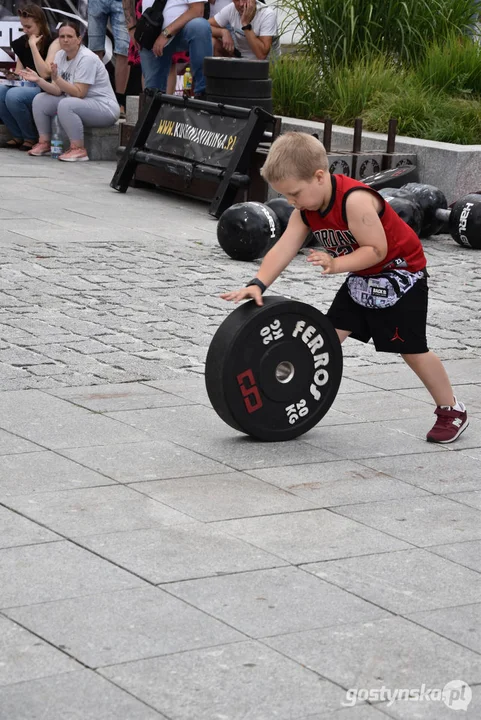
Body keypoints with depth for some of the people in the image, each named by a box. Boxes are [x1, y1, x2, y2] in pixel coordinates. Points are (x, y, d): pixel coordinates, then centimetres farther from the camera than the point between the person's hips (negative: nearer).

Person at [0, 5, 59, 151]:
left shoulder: (53, 43, -11)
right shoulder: (22, 42, 9)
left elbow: (45, 74, -22)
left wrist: (33, 45, -21)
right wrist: (16, 74, -4)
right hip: (26, 86, 7)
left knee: (13, 95, -33)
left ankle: (30, 139, -13)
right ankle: (18, 137, -8)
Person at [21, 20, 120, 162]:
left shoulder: (87, 58, -20)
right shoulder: (60, 55, 3)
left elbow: (79, 93, -25)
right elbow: (58, 90, -2)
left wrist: (56, 78, -35)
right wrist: (38, 80, -17)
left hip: (105, 108, -8)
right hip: (78, 103, 8)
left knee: (66, 105, -34)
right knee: (40, 100, -3)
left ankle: (78, 149, -25)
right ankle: (44, 143, 4)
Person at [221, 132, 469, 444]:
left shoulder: (355, 200, -33)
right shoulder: (306, 210, -8)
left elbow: (376, 249, -32)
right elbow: (284, 249, -16)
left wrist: (336, 264, -42)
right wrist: (258, 284, -28)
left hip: (400, 274, -8)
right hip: (363, 278, 8)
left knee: (412, 349, -3)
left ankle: (452, 410, 13)